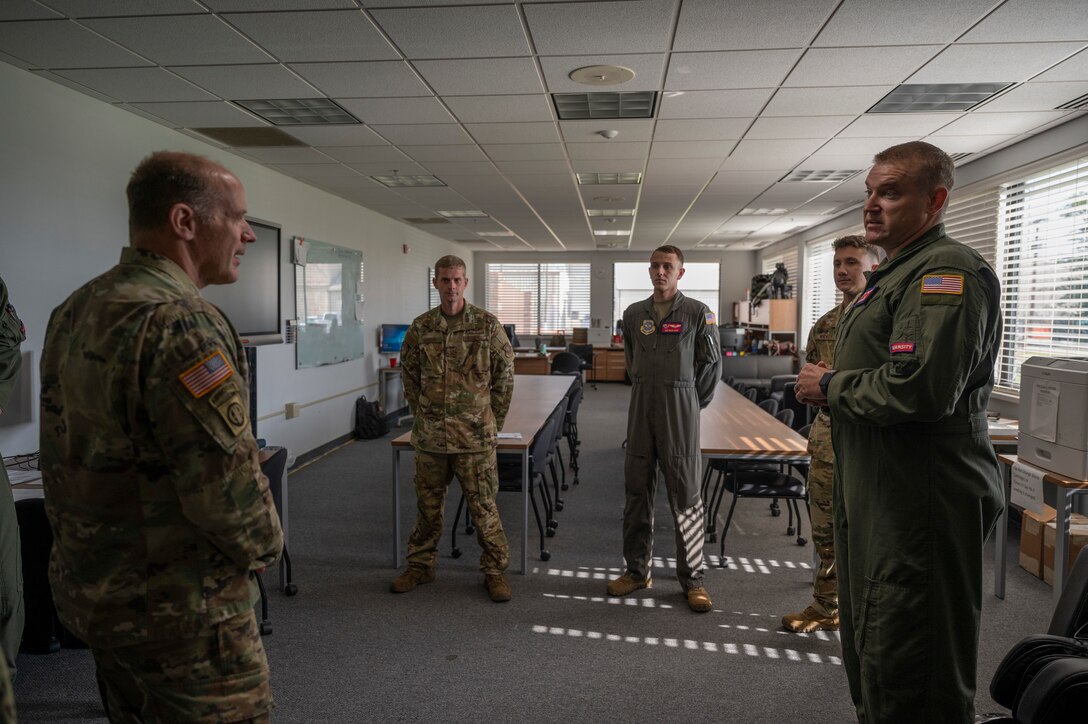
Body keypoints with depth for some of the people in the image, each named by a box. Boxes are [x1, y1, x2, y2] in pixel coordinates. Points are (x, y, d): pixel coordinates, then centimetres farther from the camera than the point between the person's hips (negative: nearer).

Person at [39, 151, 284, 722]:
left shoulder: (72, 312, 5)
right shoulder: (178, 322, -25)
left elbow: (71, 456, 10)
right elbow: (227, 485, -27)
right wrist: (265, 546, -7)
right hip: (177, 609, -9)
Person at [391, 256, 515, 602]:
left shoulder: (486, 324, -4)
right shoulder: (420, 327, 3)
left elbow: (505, 373, 2)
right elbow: (408, 373, 13)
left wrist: (491, 420, 3)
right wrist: (422, 413, 9)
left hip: (475, 436, -2)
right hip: (429, 436, 3)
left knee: (483, 507, 5)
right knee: (428, 506, 15)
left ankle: (495, 570, 20)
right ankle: (420, 566, 32)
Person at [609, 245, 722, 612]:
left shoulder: (698, 313, -4)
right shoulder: (633, 314, 8)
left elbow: (711, 364, 2)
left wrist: (693, 403, 7)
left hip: (680, 412, -4)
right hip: (641, 409, 4)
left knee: (685, 495, 1)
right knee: (637, 492, 9)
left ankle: (692, 579, 13)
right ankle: (637, 570, 22)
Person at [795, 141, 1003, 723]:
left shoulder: (946, 271, -16)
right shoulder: (897, 272, 18)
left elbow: (917, 391, -30)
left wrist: (830, 386, -14)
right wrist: (834, 385, 9)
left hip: (920, 506, -11)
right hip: (878, 499, 11)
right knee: (871, 650, 23)